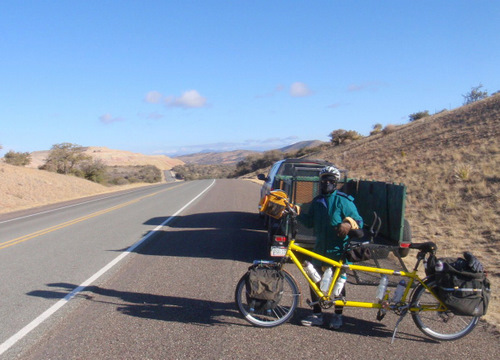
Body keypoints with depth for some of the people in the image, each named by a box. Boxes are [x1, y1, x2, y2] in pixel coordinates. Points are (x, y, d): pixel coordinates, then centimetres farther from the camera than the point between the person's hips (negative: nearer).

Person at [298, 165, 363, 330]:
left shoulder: (343, 201, -7)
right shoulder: (317, 201, 11)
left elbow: (358, 221, -7)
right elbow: (310, 222, 14)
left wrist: (348, 224, -28)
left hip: (338, 249, -5)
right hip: (320, 248, 5)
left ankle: (338, 316, 21)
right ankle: (317, 315, 19)